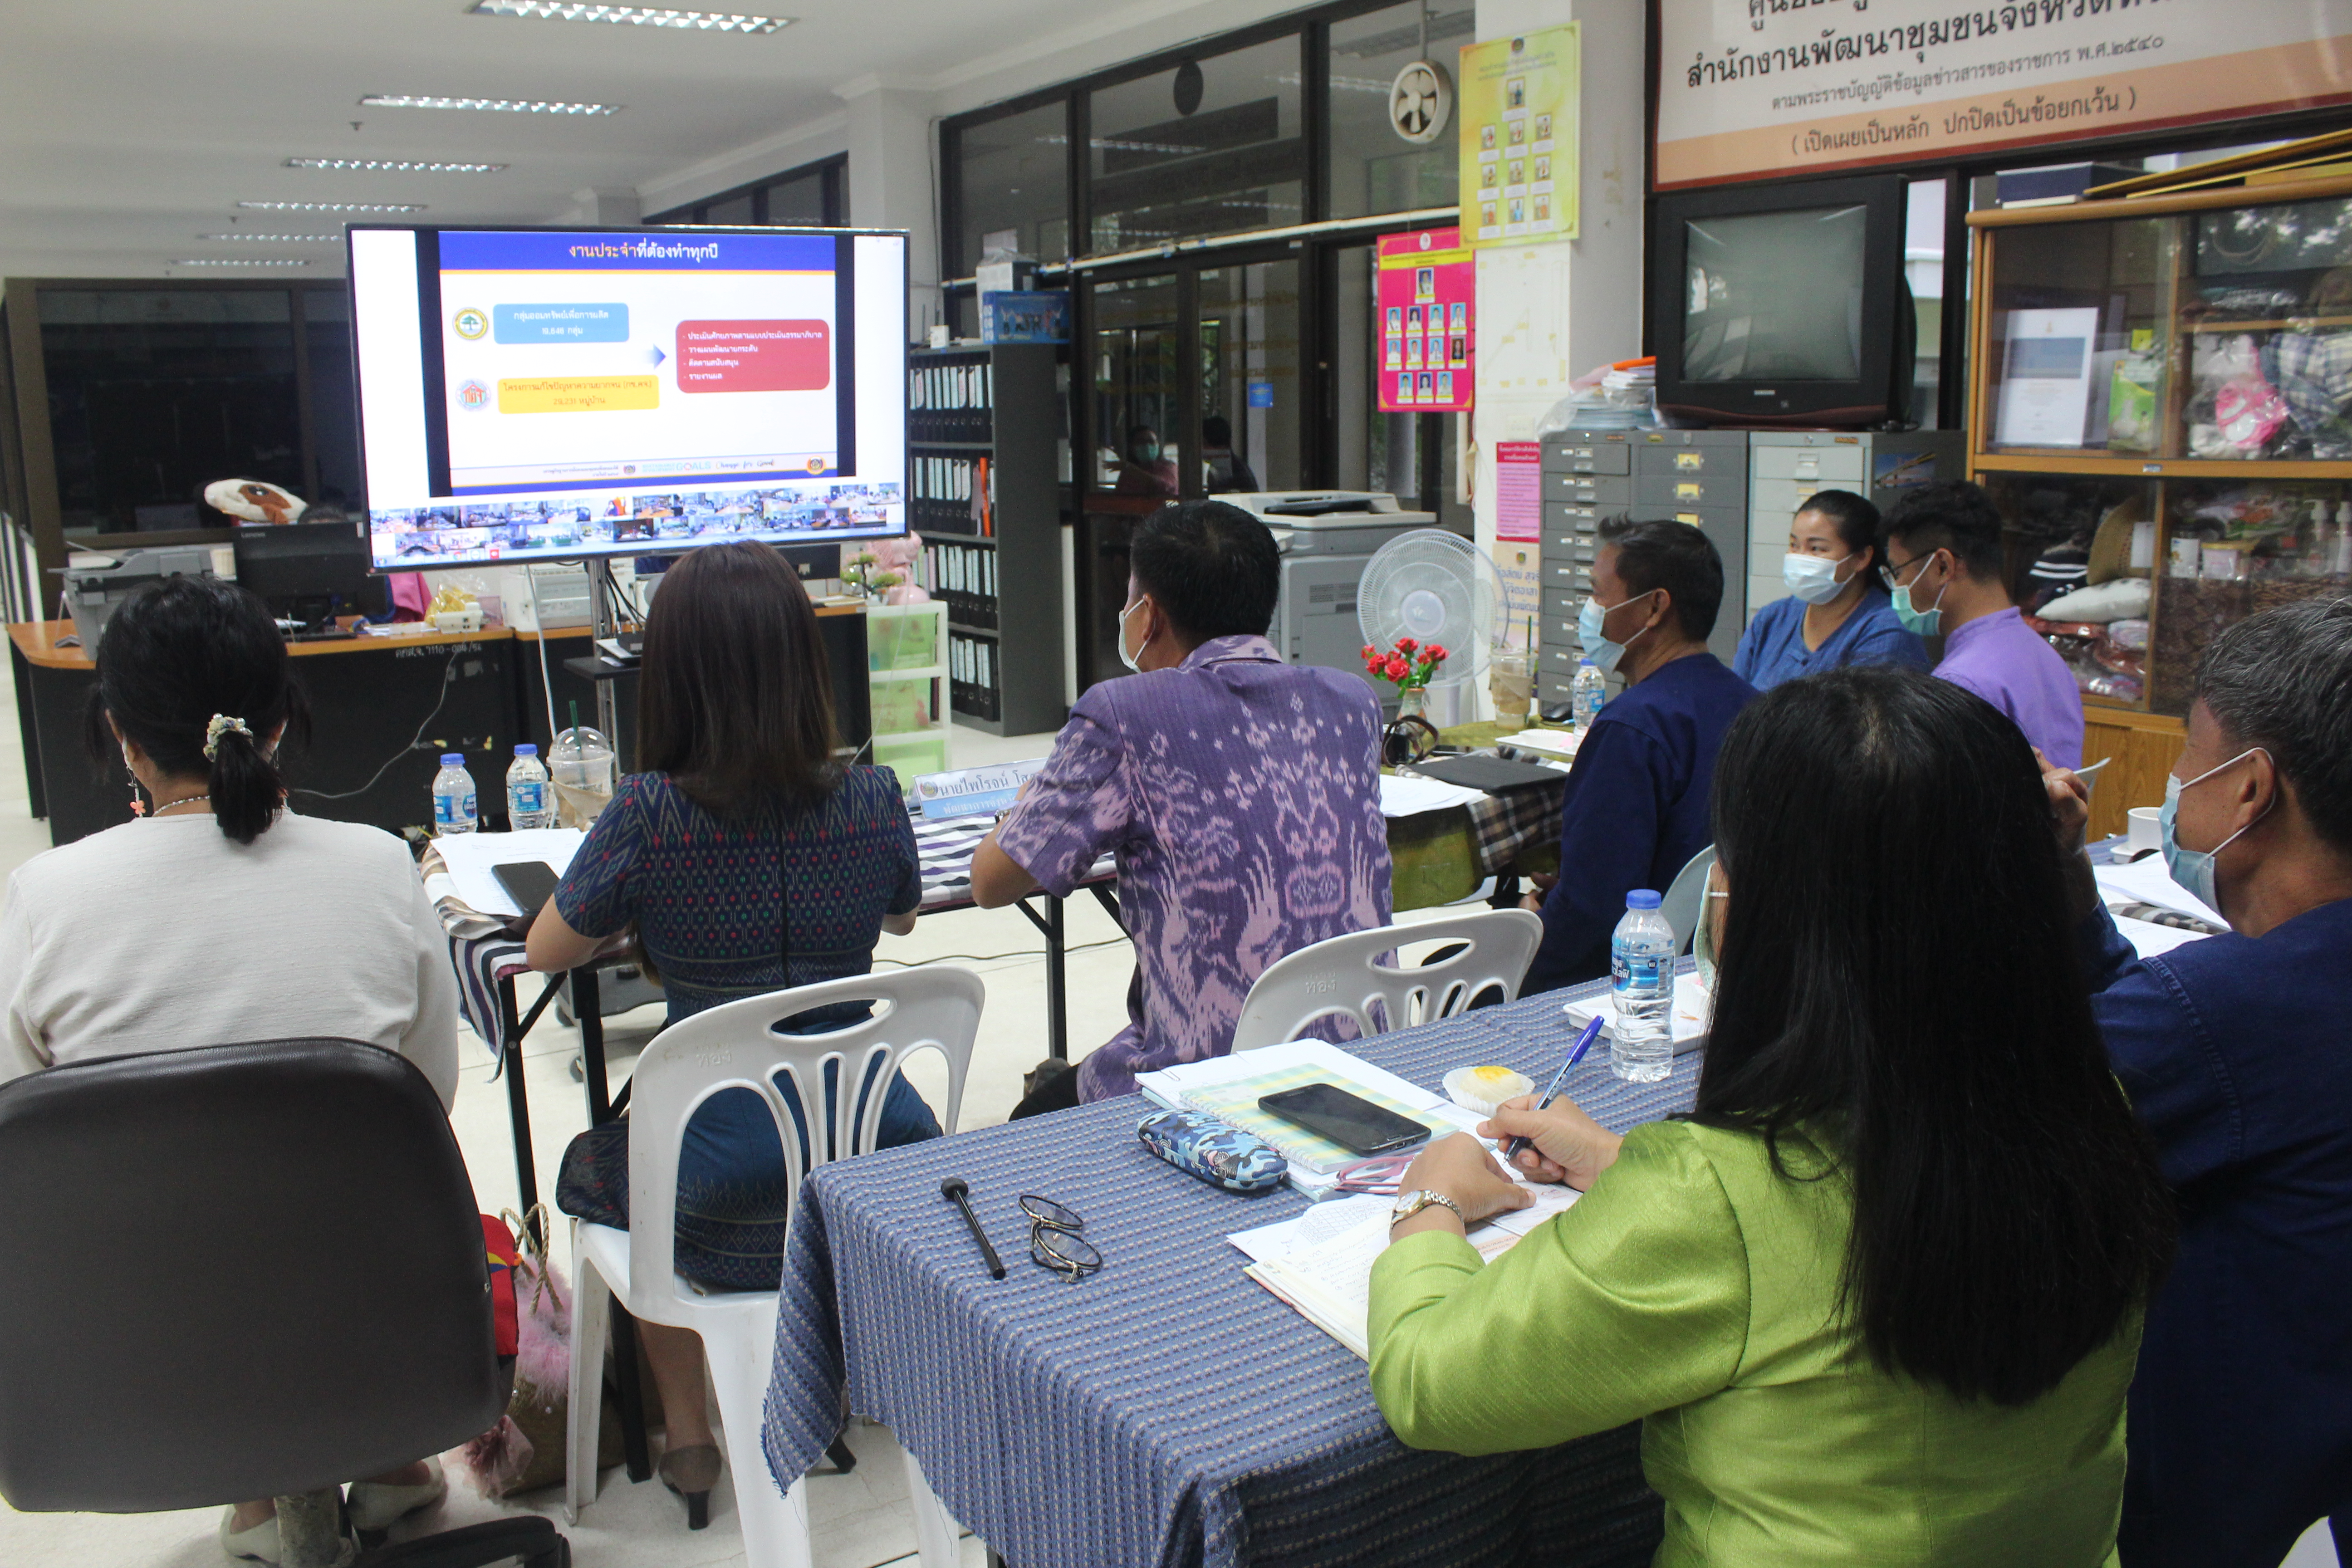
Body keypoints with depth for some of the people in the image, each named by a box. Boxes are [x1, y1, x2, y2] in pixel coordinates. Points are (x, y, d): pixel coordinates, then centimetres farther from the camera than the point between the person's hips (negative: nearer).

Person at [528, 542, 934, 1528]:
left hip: (731, 1219, -2)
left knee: (596, 1161, 32)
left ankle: (688, 1436, 39)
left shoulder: (648, 817, -16)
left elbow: (546, 952, 1)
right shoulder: (873, 802, -8)